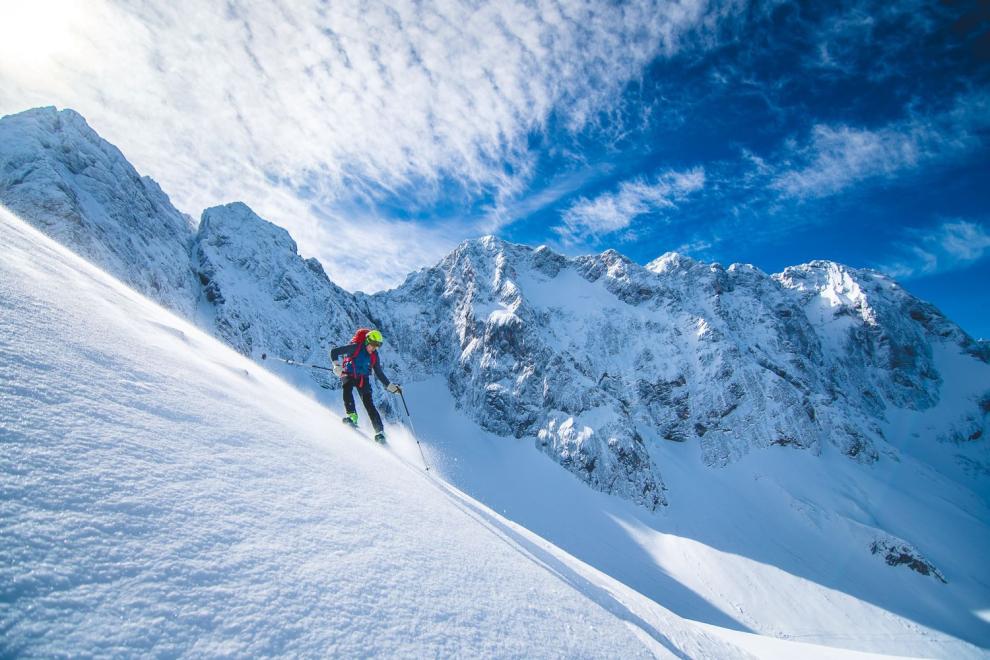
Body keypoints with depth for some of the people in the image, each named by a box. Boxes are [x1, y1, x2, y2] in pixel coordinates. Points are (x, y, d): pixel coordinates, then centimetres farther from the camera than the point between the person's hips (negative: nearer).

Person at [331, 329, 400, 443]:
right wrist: (336, 364, -28)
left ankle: (380, 431, -14)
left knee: (369, 403, -12)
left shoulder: (374, 355, 3)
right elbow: (334, 352, -12)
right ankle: (352, 417, -37)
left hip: (363, 379, 2)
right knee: (347, 388, -37)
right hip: (348, 375, -2)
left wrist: (390, 386, 8)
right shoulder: (355, 347, -11)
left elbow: (379, 373, 13)